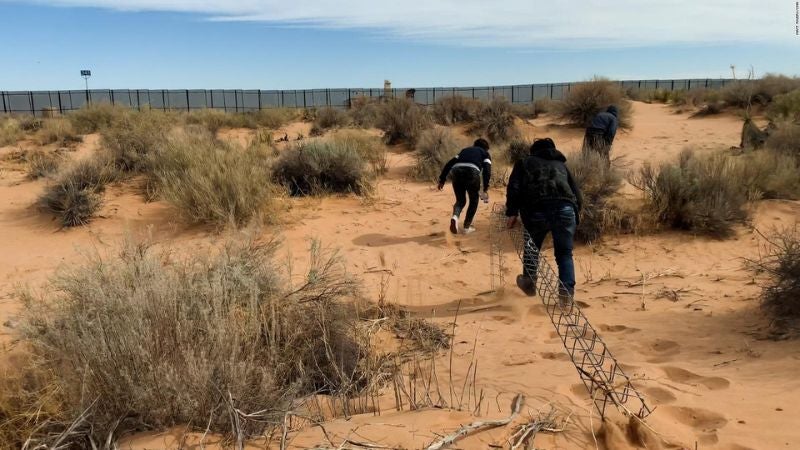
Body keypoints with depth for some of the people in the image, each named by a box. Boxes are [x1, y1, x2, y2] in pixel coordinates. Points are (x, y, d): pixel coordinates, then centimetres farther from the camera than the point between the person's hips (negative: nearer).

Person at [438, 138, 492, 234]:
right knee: (474, 201, 18)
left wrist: (442, 179, 22)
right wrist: (486, 188, 2)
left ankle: (455, 217, -11)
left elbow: (449, 163, 24)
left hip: (456, 172, 3)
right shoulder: (485, 154, 25)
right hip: (472, 173, -3)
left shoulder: (465, 150, 36)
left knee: (460, 200, 19)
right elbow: (487, 169, 6)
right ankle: (466, 227, 17)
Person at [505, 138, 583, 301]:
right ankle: (567, 291, 0)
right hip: (565, 209, 1)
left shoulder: (524, 163, 26)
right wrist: (574, 214, 34)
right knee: (565, 253, 12)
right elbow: (577, 195, 25)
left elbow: (514, 188, 7)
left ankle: (529, 283, 35)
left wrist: (512, 213, 7)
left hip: (537, 210, -1)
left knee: (532, 248, 23)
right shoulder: (561, 165, 33)